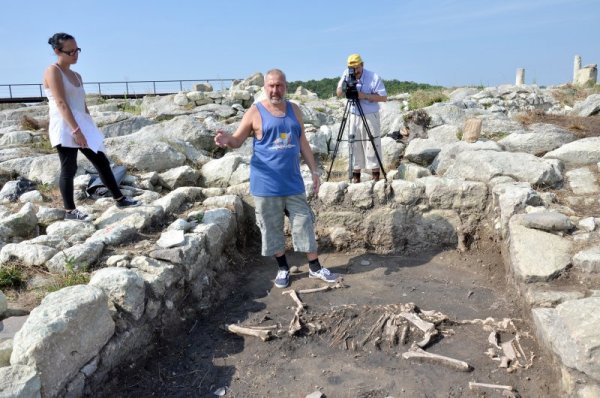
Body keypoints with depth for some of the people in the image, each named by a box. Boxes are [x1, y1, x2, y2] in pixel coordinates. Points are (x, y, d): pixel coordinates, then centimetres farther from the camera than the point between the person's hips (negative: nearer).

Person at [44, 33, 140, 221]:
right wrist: (76, 130, -23)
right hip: (65, 128, -8)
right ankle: (69, 210, 8)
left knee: (102, 162, 7)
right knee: (69, 168, -2)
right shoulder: (52, 71, -8)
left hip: (83, 126, 8)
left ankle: (119, 199, 15)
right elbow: (61, 103, -17)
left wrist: (91, 128, 15)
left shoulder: (76, 76, 17)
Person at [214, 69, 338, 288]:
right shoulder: (255, 112, -5)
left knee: (304, 224, 9)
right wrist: (227, 140, -30)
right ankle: (283, 268, 26)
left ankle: (315, 267, 22)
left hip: (293, 182, 3)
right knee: (272, 228, 7)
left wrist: (314, 170, 10)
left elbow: (303, 142, 13)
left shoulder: (294, 110, 7)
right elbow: (238, 140, -5)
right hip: (266, 184, -3)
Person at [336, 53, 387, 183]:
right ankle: (355, 175, 15)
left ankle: (376, 175, 4)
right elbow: (338, 93, 2)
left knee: (372, 145, -3)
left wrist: (365, 96, -23)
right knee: (354, 145, 7)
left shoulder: (374, 78, -11)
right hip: (353, 116, 4)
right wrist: (344, 86, -20)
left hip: (370, 116, -4)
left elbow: (383, 97, -13)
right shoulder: (346, 74, 0)